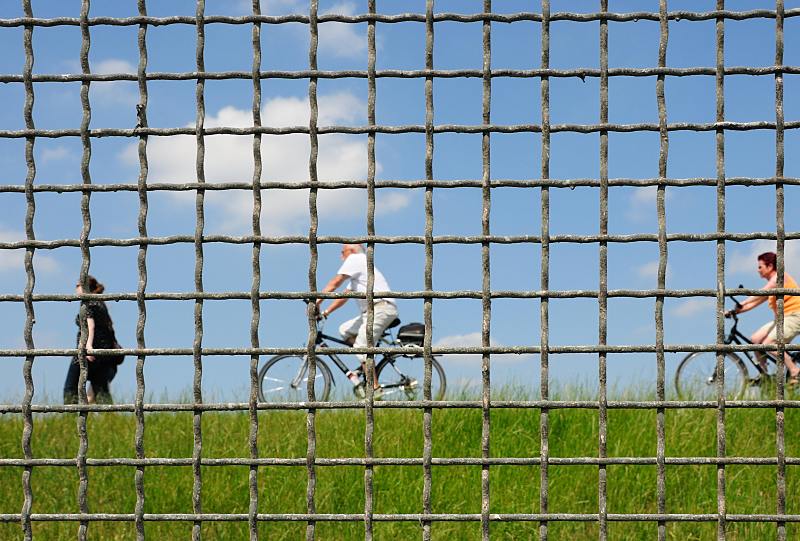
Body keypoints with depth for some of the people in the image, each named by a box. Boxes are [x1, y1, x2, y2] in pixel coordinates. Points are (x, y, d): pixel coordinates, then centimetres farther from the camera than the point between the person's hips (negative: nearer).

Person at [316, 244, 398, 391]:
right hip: (372, 311, 10)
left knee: (362, 346, -15)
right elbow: (344, 296, 25)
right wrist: (325, 312, 16)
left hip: (380, 308, -10)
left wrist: (317, 301, -11)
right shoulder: (357, 273, 31)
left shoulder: (355, 259, 1)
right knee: (345, 330, 12)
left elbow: (336, 282, -9)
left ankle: (374, 388, -20)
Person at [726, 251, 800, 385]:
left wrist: (742, 304, -34)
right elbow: (755, 303, 14)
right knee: (755, 339, -1)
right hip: (781, 318, 10)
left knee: (768, 343, -22)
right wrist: (733, 311, 4)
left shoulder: (779, 277, -10)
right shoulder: (771, 285, 19)